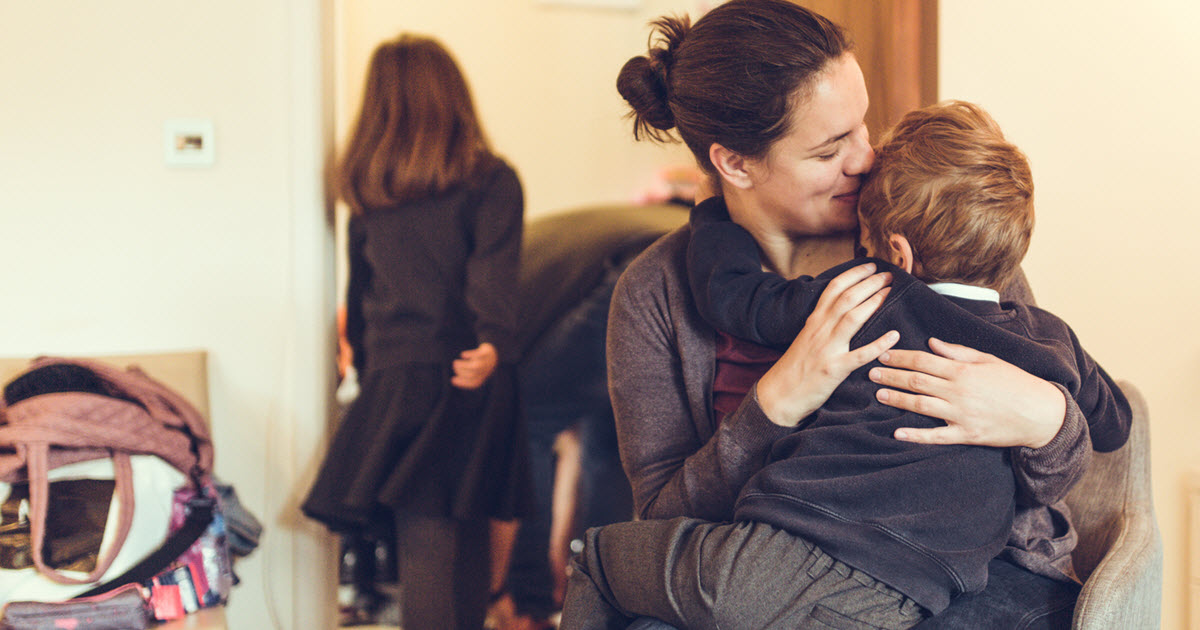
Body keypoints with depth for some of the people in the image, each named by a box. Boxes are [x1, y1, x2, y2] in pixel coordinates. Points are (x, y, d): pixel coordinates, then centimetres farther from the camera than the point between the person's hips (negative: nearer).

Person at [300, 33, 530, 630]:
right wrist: (495, 344, -28)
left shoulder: (367, 190, 12)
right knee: (448, 549, -6)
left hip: (390, 383, 4)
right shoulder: (489, 181, -1)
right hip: (462, 382, -4)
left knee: (424, 547, 10)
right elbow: (496, 273, -17)